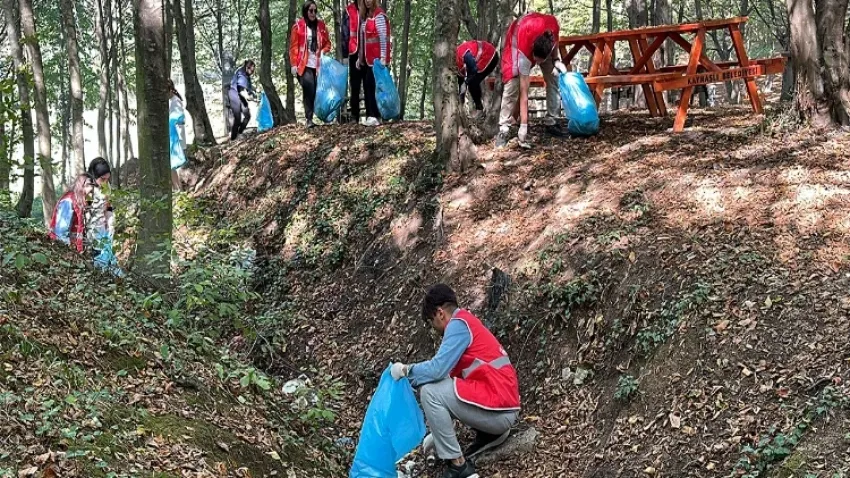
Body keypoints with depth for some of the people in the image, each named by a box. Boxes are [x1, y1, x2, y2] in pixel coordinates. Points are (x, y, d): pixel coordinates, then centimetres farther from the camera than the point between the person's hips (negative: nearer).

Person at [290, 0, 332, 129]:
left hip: (318, 65, 4)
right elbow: (293, 47, 1)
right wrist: (294, 64, -6)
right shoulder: (298, 26, 3)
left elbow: (327, 43, 19)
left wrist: (323, 52, -2)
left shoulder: (321, 26, 13)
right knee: (309, 89, -19)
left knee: (316, 91, -1)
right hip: (304, 65, -4)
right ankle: (309, 119, -16)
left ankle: (311, 118, 8)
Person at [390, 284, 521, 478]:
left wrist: (406, 370, -2)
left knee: (430, 392, -13)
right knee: (442, 391, 22)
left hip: (498, 409, -10)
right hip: (503, 410, 10)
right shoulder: (466, 323, 20)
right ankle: (490, 434, 14)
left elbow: (437, 369, -21)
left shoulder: (458, 324, -8)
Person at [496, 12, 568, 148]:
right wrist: (523, 125, -38)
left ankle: (551, 122, 4)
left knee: (554, 77, -5)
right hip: (516, 38, -4)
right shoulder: (523, 54, -43)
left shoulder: (552, 25, -38)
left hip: (540, 32, 4)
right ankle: (503, 130, -15)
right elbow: (524, 92, -37)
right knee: (512, 83, -19)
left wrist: (556, 60, -21)